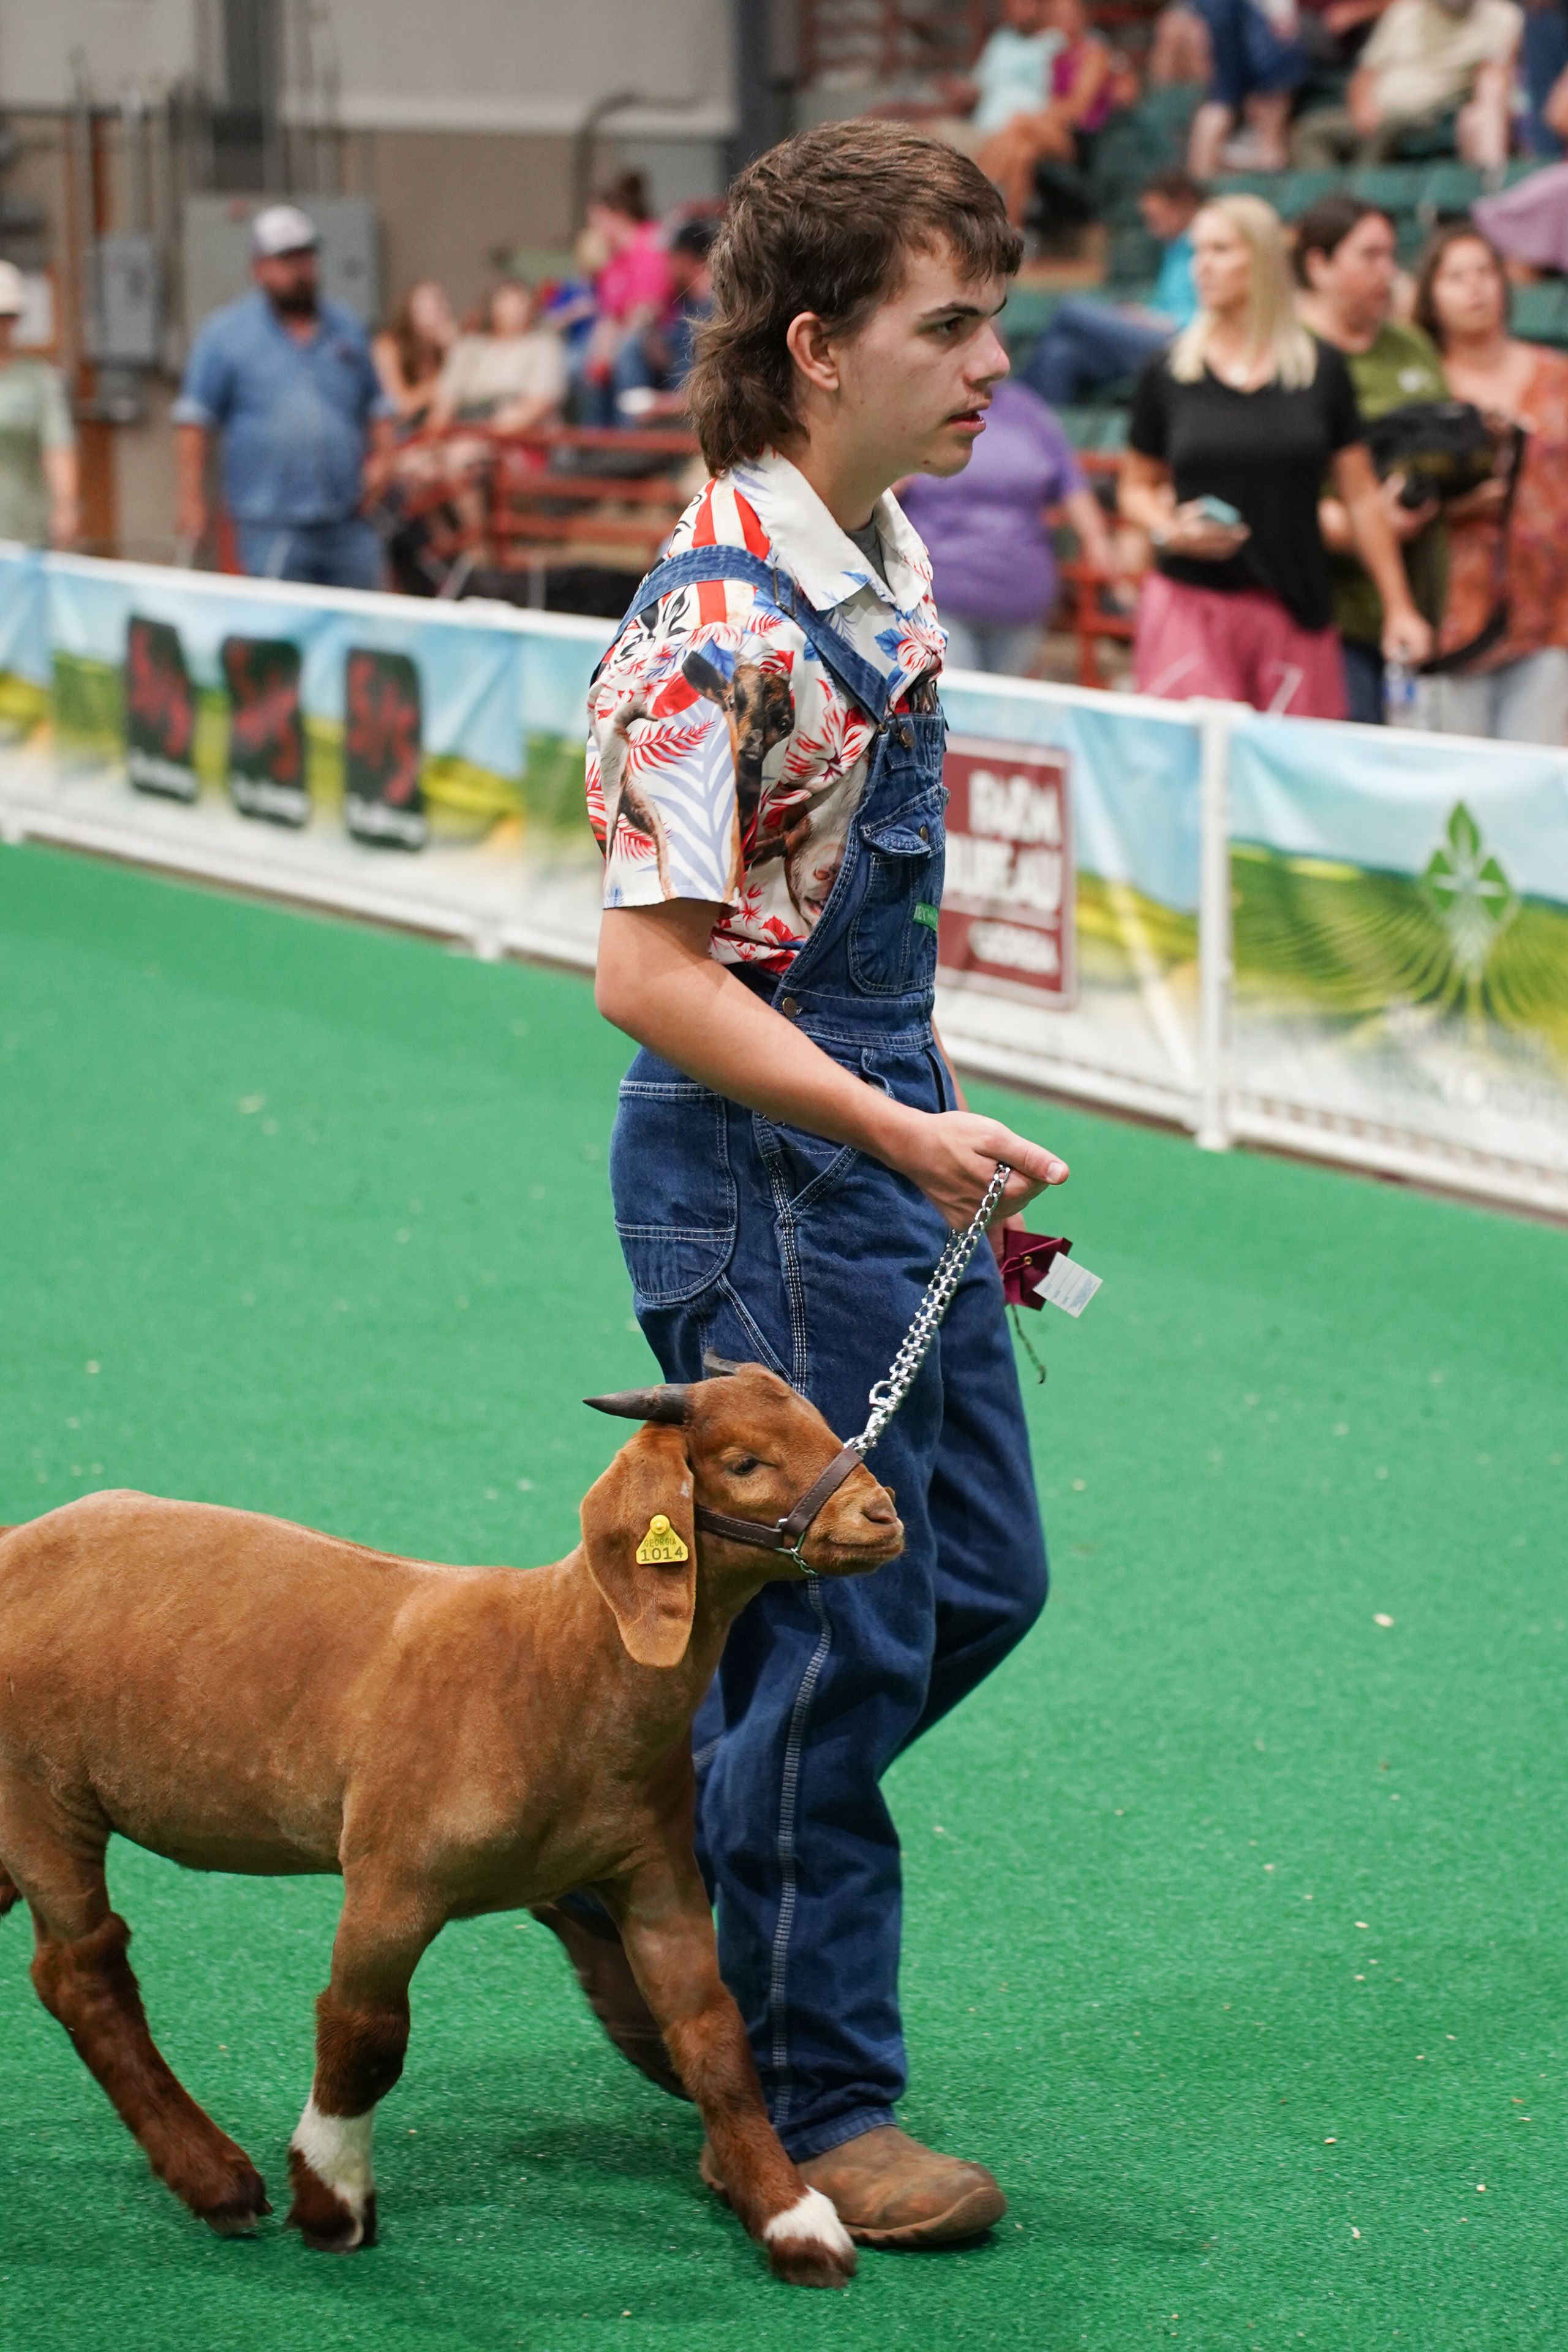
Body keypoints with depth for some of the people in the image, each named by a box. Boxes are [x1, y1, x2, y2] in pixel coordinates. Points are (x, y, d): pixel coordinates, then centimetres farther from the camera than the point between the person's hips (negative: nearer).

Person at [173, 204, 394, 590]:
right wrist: (192, 498, -6)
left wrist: (381, 457, 6)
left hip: (350, 525, 4)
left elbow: (377, 406, 23)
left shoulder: (346, 328, 16)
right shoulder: (225, 334, 3)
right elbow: (194, 418, 1)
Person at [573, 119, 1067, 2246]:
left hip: (885, 1136, 9)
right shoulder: (722, 622, -21)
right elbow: (649, 973, -22)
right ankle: (813, 2112, 15)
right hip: (761, 1170, -9)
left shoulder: (887, 559, 7)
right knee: (839, 1634, 0)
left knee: (979, 1574, 16)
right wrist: (899, 1133, -26)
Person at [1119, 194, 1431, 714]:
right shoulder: (1166, 374, 5)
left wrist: (1398, 607, 8)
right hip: (1190, 606, -1)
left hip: (1295, 612, 1)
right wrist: (1168, 530, -7)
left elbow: (1360, 496, 9)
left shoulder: (1322, 369, 6)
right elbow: (1136, 488, 15)